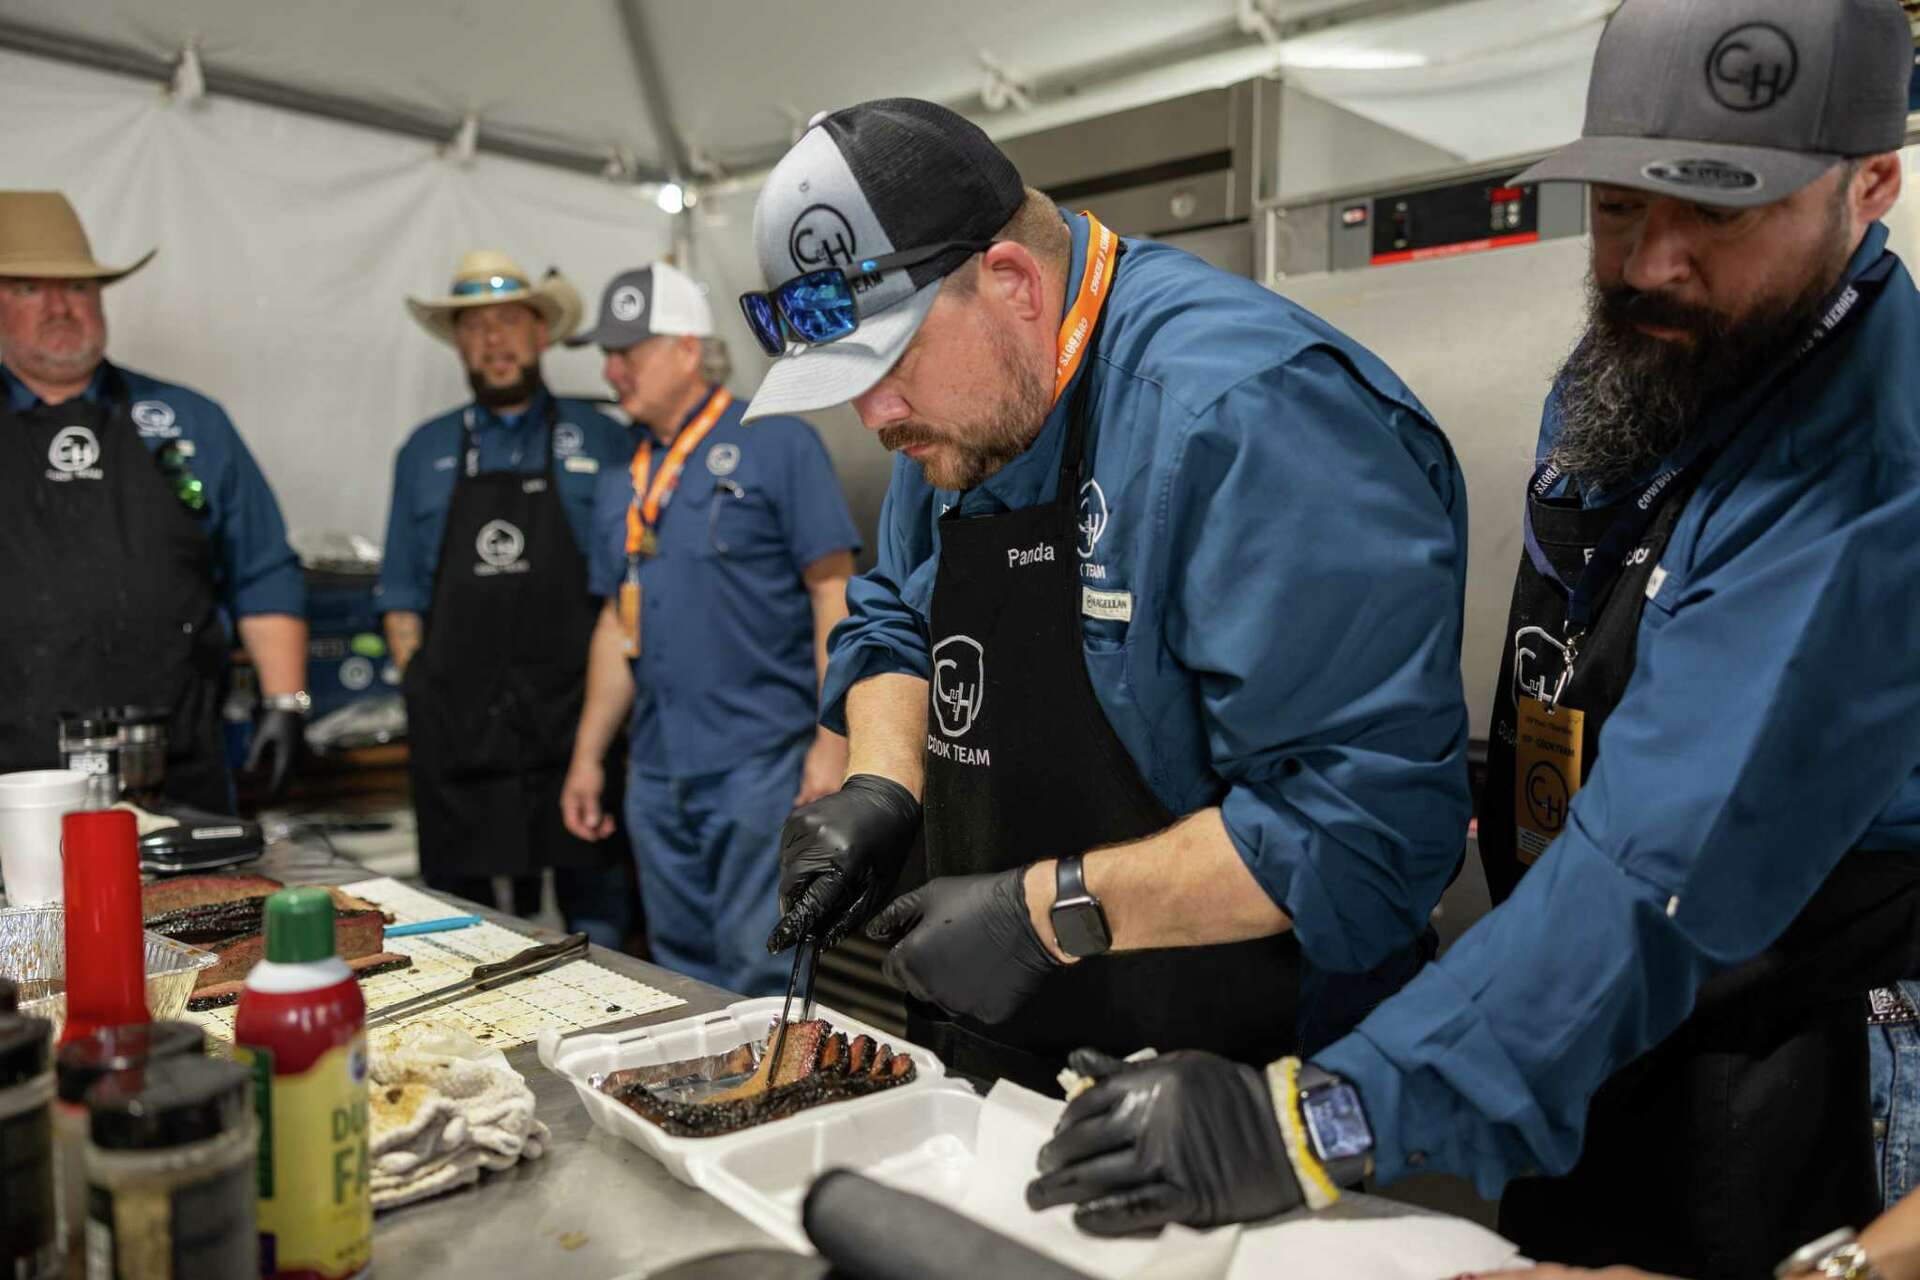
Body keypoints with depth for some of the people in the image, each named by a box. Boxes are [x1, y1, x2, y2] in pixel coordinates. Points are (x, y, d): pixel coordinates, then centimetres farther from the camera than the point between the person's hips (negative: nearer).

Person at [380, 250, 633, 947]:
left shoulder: (599, 439, 6)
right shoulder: (426, 450, 13)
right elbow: (402, 591, 14)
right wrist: (420, 689, 3)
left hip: (575, 713, -2)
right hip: (455, 727, 3)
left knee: (595, 905, 5)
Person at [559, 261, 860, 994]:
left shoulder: (775, 445, -4)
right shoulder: (623, 484, 14)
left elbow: (834, 593, -9)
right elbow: (617, 626, 18)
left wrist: (832, 741, -15)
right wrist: (587, 757, 16)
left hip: (759, 764, -6)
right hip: (657, 770, 7)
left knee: (761, 977, -2)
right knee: (683, 974, 15)